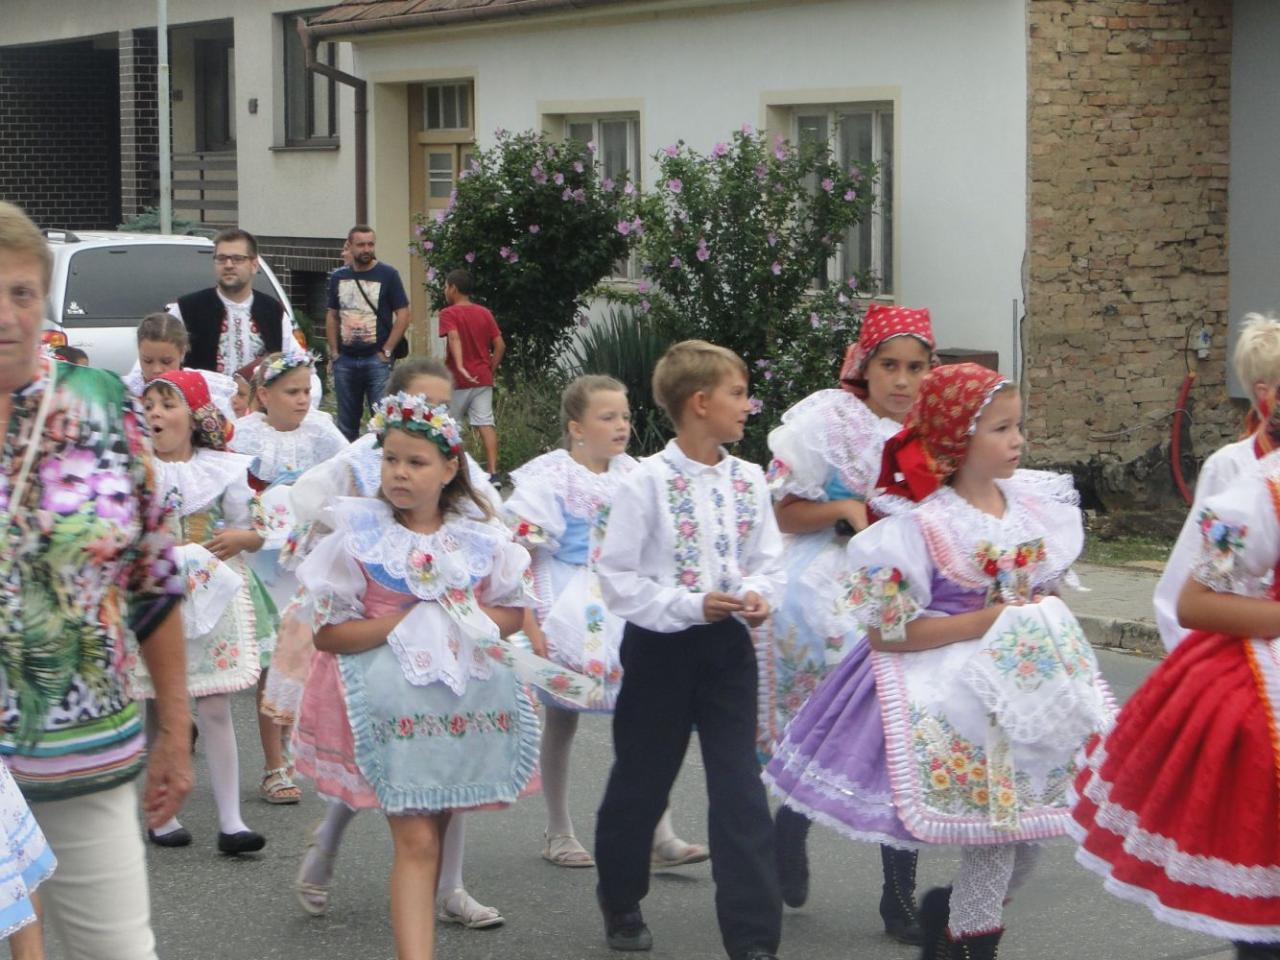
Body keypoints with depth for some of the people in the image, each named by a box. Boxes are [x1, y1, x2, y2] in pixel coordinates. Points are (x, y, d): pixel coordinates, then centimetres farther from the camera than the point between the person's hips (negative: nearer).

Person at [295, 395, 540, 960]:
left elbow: (515, 613, 11)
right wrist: (407, 622, -16)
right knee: (415, 840, -11)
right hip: (392, 699, -4)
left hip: (462, 696, 4)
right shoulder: (360, 535, -5)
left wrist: (468, 621, -9)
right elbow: (326, 634, -8)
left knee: (436, 829, 12)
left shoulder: (480, 539, 4)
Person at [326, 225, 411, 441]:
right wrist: (334, 351, 7)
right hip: (345, 361, 4)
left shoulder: (387, 275, -1)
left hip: (377, 359, -4)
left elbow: (403, 315, -4)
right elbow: (332, 316, 17)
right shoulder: (338, 277, 11)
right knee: (346, 423, 10)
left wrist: (387, 351, -9)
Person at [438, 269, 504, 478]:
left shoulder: (448, 314, -6)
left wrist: (460, 366, -36)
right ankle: (492, 471, -14)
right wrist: (490, 370, 11)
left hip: (459, 381, -4)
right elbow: (500, 345, 4)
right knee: (486, 423, -3)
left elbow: (454, 338, -24)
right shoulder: (485, 313, 8)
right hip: (483, 379, 4)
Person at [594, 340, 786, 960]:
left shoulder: (749, 481, 2)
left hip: (727, 648, 4)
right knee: (641, 781, 11)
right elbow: (616, 578, -12)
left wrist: (758, 595, -12)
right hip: (659, 647, -3)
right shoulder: (648, 483, -13)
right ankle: (620, 899, 35)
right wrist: (691, 605, -20)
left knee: (740, 790, -2)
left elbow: (768, 561, 10)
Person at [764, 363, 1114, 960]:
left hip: (1028, 680, 7)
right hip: (954, 692, -7)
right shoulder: (920, 524, -16)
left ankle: (949, 911, 32)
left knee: (1028, 831, 9)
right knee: (993, 827, -5)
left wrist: (1037, 618, 0)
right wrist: (982, 622, -18)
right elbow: (886, 633, -16)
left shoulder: (1033, 505, 4)